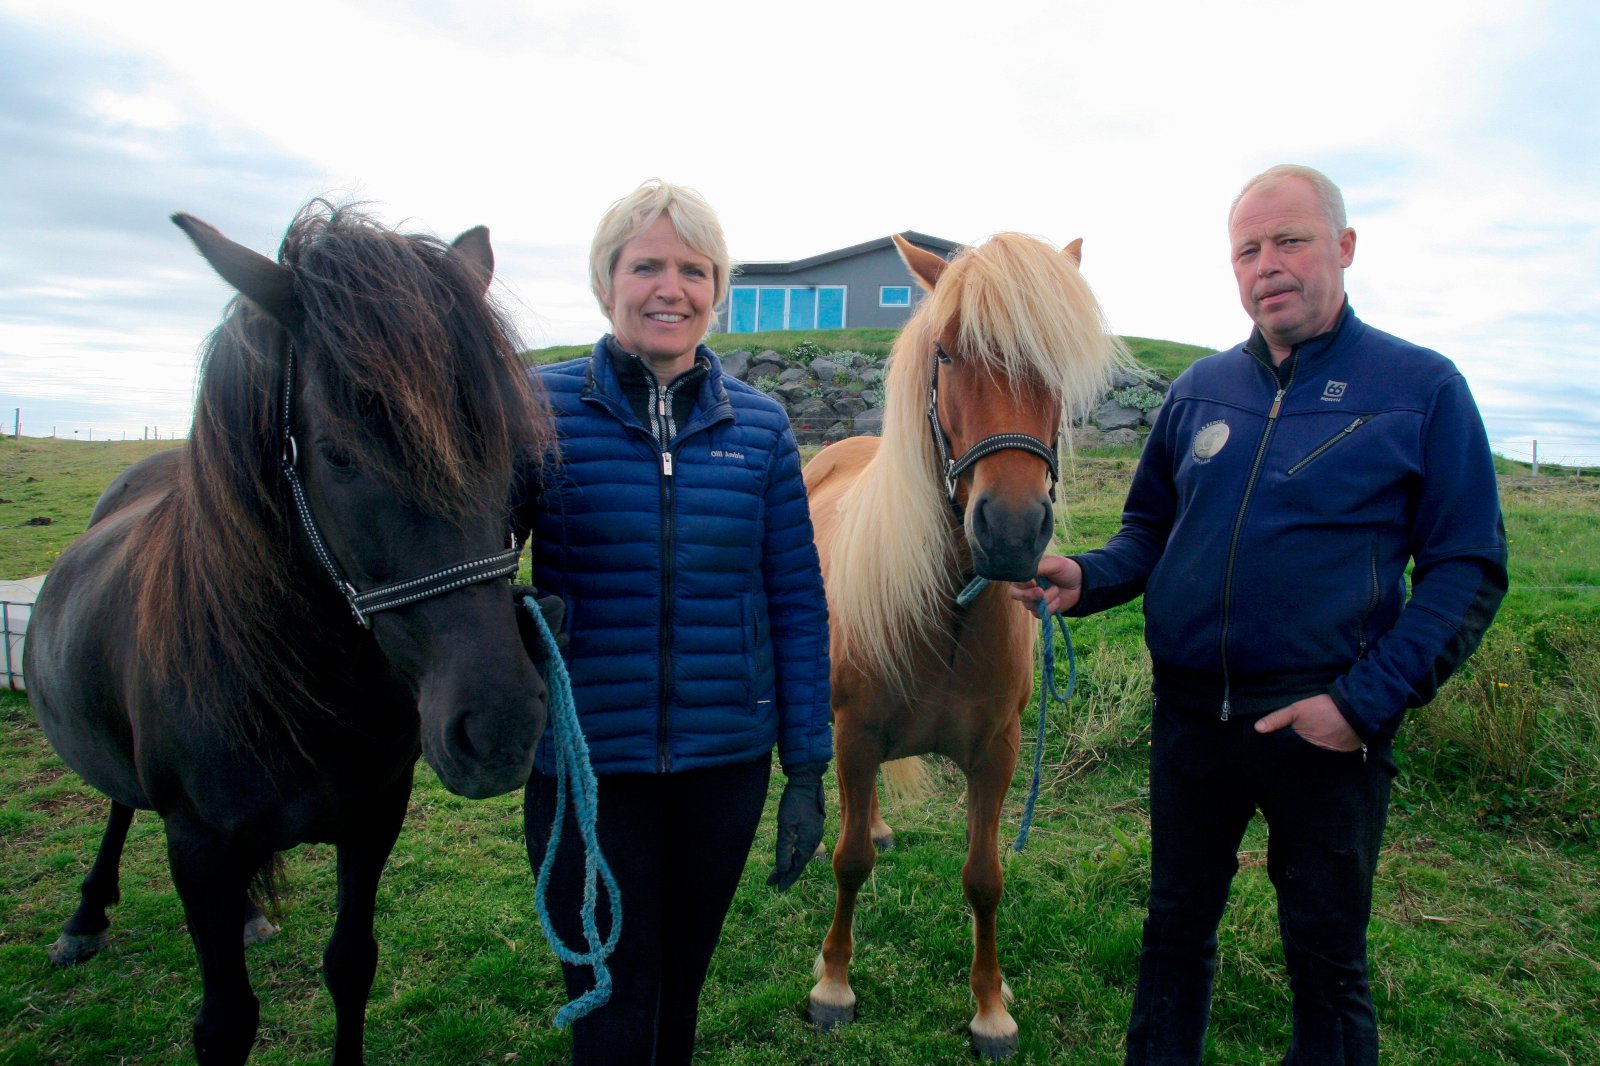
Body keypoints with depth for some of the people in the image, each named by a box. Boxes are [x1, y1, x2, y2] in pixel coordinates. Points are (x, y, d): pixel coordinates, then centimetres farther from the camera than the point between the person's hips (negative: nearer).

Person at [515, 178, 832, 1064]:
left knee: (679, 992, 22)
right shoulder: (543, 406, -6)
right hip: (584, 764, -2)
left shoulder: (759, 425, -1)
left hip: (725, 760, 3)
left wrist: (807, 770, 1)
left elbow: (797, 605, 2)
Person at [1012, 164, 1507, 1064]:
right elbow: (1150, 529, 13)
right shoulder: (1200, 389, 6)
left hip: (1324, 722, -3)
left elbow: (1469, 570, -6)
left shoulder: (1423, 388, -5)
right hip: (1191, 712, 4)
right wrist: (1086, 579, -9)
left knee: (1327, 964, 13)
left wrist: (1367, 700, -16)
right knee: (1176, 931, 20)